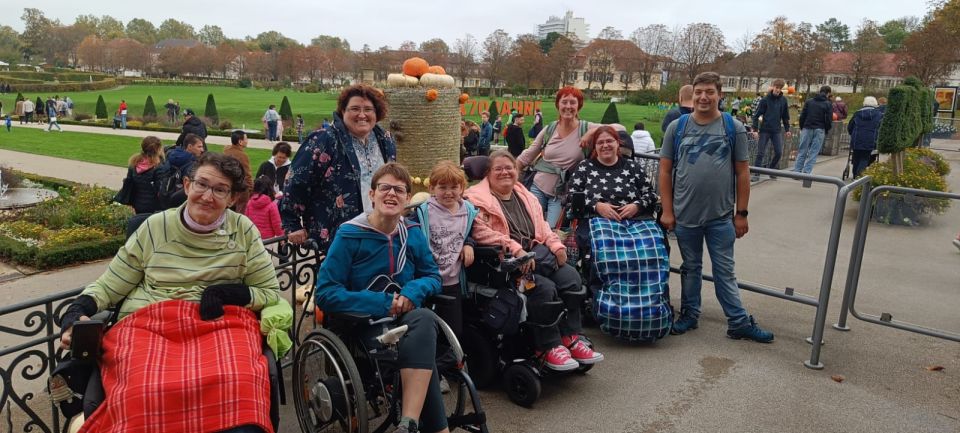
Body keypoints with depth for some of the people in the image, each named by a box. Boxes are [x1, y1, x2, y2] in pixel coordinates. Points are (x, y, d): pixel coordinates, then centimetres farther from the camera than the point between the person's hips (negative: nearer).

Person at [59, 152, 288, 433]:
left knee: (235, 386, -37)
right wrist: (77, 313, -4)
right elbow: (108, 286, 16)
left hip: (223, 323, -1)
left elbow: (271, 293, 10)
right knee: (144, 392, -34)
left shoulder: (243, 230, 8)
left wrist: (230, 293, -8)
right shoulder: (155, 226, 11)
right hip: (148, 322, 2)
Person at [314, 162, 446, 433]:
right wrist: (382, 304, -20)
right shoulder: (349, 235, -8)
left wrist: (412, 292, -12)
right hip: (364, 324, -4)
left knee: (423, 319, -34)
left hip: (406, 319, 4)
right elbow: (325, 294, -12)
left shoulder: (413, 233, 6)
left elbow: (433, 276, 12)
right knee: (422, 353, -33)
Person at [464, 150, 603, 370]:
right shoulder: (478, 199, 0)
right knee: (545, 287, -28)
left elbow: (542, 227, 22)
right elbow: (480, 232, -15)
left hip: (536, 254, 7)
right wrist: (515, 249, -22)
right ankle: (549, 347, -14)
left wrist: (556, 245, 2)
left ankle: (570, 339, -8)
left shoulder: (525, 196, 24)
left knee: (571, 276, -15)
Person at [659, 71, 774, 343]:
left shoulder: (734, 128, 1)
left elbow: (742, 172, 1)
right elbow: (665, 170, 3)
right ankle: (689, 314, 28)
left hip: (721, 216, -1)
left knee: (725, 271, 6)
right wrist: (667, 210, -2)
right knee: (690, 268, 15)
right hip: (685, 215, 1)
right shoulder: (677, 127, 2)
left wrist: (741, 213, -1)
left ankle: (738, 323, 16)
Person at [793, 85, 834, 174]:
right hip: (819, 130, -2)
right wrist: (826, 131, 11)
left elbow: (802, 116, 4)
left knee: (802, 151, 6)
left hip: (807, 129, 2)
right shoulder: (828, 104, 0)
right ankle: (806, 172, -5)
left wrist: (802, 128, 13)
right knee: (813, 153, 0)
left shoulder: (809, 101, 7)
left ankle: (797, 171, 3)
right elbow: (829, 120, -3)